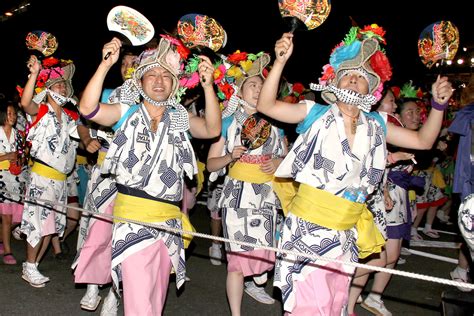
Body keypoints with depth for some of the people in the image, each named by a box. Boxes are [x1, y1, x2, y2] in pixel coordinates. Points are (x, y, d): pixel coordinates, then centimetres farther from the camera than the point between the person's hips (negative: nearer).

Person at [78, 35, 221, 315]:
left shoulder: (180, 118, 10)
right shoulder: (128, 114, 4)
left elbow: (212, 129, -7)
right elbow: (88, 108, -11)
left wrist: (208, 86, -20)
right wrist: (106, 64, -19)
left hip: (169, 218, 4)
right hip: (133, 217, -3)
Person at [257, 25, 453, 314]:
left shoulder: (375, 125, 8)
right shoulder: (316, 115, -3)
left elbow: (423, 140, 12)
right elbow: (267, 105, -10)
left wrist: (438, 105, -2)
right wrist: (280, 61, -21)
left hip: (346, 233, 5)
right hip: (308, 227, -4)